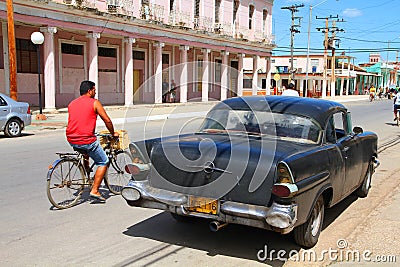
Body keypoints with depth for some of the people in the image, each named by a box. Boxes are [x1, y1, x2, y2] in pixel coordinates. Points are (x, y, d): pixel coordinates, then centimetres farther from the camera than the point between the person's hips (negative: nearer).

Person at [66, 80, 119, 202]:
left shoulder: (71, 104, 16)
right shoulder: (94, 102, -1)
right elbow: (107, 120, -1)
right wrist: (113, 133, 15)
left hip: (71, 140, 7)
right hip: (86, 140, -6)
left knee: (84, 151, 39)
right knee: (103, 162, 9)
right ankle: (94, 190, 3)